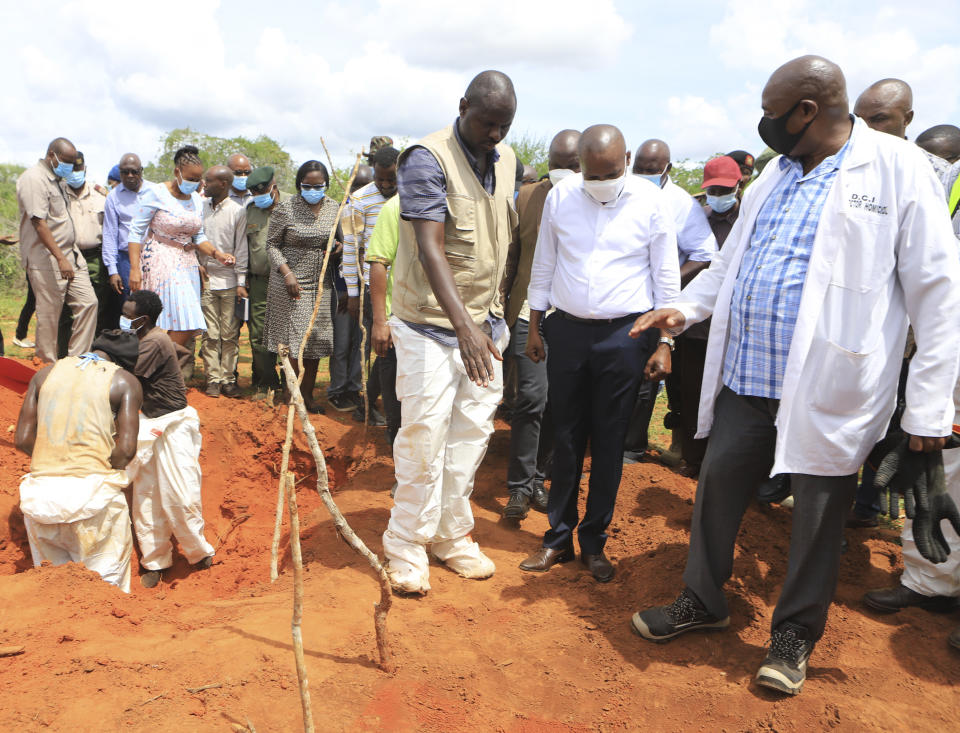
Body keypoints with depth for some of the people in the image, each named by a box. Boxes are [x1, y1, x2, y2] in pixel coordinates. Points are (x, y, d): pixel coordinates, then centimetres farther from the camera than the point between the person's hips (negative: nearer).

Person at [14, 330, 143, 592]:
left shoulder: (46, 373, 13)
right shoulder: (124, 381, 2)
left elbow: (22, 440, 8)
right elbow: (126, 448, -8)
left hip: (41, 490, 4)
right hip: (92, 489, -3)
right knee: (106, 580, 11)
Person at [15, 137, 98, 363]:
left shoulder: (56, 179, 17)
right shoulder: (34, 178, -12)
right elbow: (39, 223, -20)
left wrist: (70, 255, 20)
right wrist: (60, 258, -24)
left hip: (70, 254, 9)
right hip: (46, 260, -9)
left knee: (88, 303, 2)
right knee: (49, 315, -2)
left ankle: (77, 360, 11)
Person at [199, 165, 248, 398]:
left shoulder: (238, 211, 0)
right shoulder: (201, 207, 10)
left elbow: (241, 248, 0)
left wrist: (241, 282, -4)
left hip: (229, 280, -2)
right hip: (205, 278, 3)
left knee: (230, 333, 1)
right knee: (210, 333, 2)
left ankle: (228, 378, 8)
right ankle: (213, 379, 8)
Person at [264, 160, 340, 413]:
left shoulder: (334, 207, 4)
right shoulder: (286, 208, -7)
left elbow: (341, 239, 17)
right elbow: (272, 244, -2)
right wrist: (287, 272, -14)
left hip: (321, 284, 4)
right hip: (291, 282, -4)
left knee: (316, 340, 7)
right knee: (295, 340, -4)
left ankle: (308, 394, 18)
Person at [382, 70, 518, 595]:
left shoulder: (506, 161, 9)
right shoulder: (428, 158, -14)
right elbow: (430, 249, -24)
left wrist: (495, 313, 13)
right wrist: (463, 324, -33)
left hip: (485, 321, 7)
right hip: (432, 322, -6)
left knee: (472, 432, 9)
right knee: (424, 435, -4)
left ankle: (452, 535, 24)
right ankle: (406, 547, 12)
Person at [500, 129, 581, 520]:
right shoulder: (526, 197, 5)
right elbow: (511, 256, 9)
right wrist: (501, 309, 6)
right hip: (531, 312, 0)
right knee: (531, 396, -8)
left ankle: (538, 477, 26)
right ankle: (520, 485, 4)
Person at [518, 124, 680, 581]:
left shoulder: (652, 202, -3)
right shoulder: (560, 196, 3)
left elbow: (666, 278, 1)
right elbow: (543, 265, 10)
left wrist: (663, 343, -3)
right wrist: (534, 327, 10)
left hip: (624, 335, -2)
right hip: (567, 330, 2)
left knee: (608, 441, 6)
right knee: (566, 437, 7)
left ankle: (594, 542, 20)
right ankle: (558, 538, 20)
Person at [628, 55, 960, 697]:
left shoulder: (898, 168, -7)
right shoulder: (776, 175, 12)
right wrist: (687, 308, 4)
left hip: (828, 391, -6)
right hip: (746, 377, 6)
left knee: (817, 516, 9)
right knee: (717, 489, 13)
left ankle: (795, 634, 30)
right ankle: (703, 602, 35)